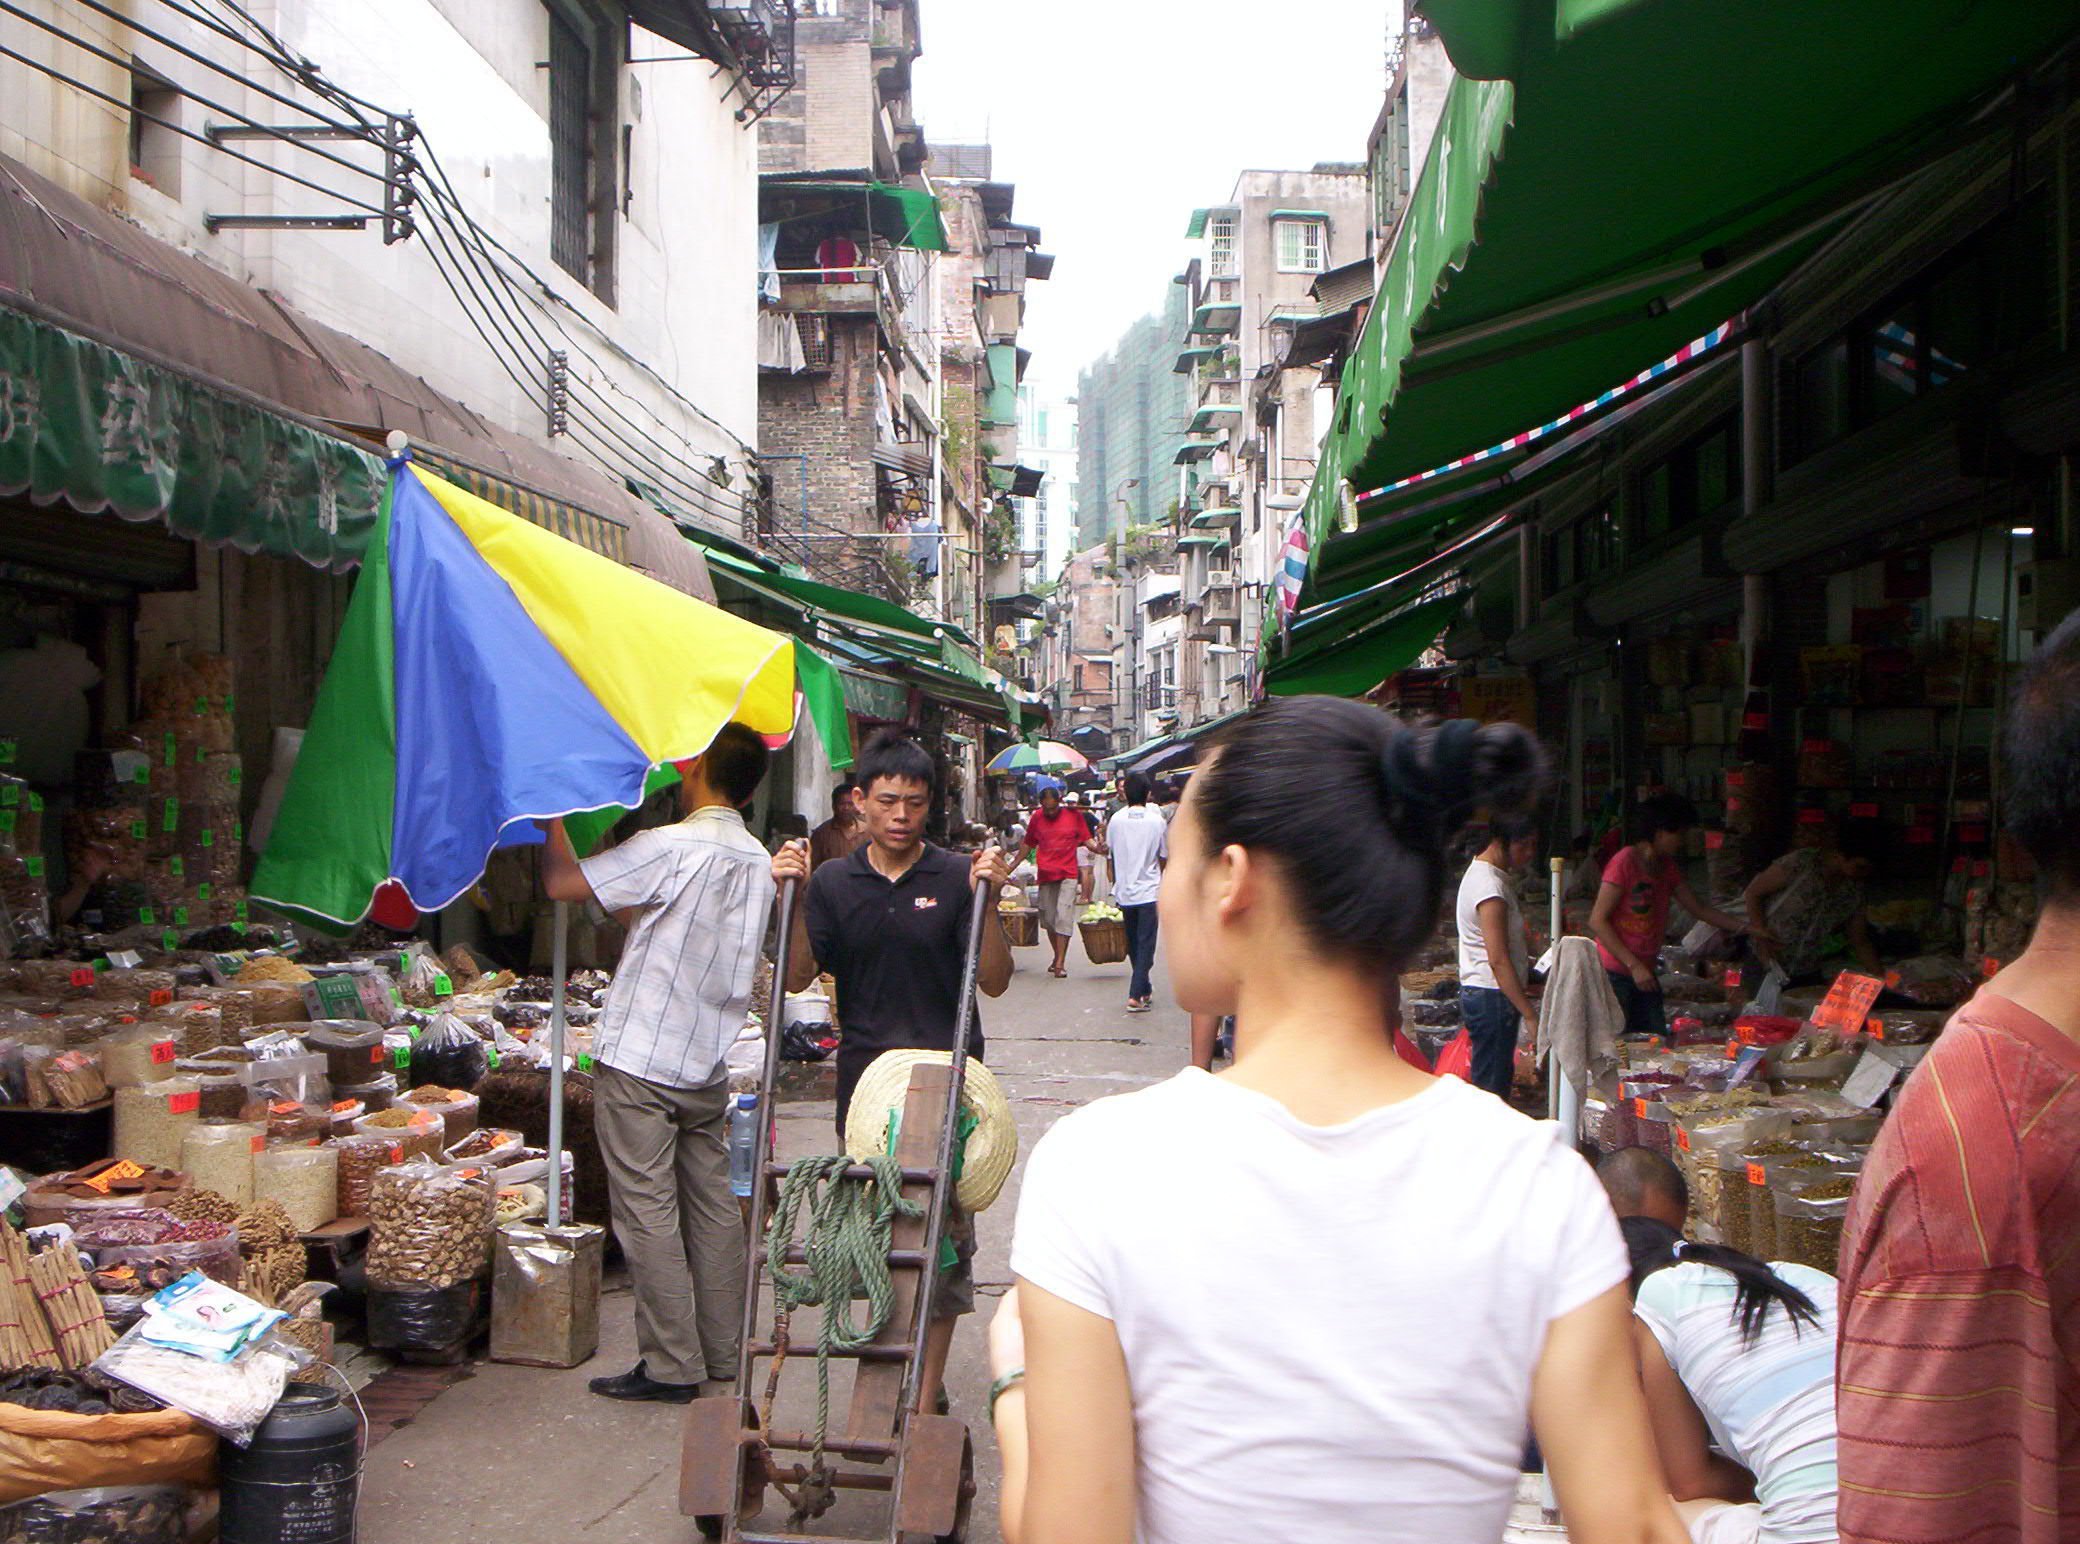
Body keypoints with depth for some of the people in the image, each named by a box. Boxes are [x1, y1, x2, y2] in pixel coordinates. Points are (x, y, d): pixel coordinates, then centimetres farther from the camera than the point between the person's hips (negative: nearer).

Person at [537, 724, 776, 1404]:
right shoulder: (757, 862, 8)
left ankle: (671, 1365, 3)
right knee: (713, 1207, 13)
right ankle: (722, 1354, 21)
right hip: (710, 1065, 7)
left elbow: (560, 883, -13)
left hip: (640, 1062, -7)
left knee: (648, 1213, -1)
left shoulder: (669, 849, -17)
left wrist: (553, 823, 4)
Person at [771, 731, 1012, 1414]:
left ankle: (925, 1397, 5)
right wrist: (793, 897, -12)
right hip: (864, 1077, 3)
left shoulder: (955, 878, -1)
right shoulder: (833, 882, 6)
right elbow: (797, 976, -1)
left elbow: (994, 981, -6)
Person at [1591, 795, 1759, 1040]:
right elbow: (1597, 921, -17)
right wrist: (1634, 965, -20)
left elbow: (1698, 908, 21)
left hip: (1645, 973, 9)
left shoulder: (1666, 866, 12)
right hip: (1614, 973, -8)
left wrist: (1748, 930, 16)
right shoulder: (1624, 862, -14)